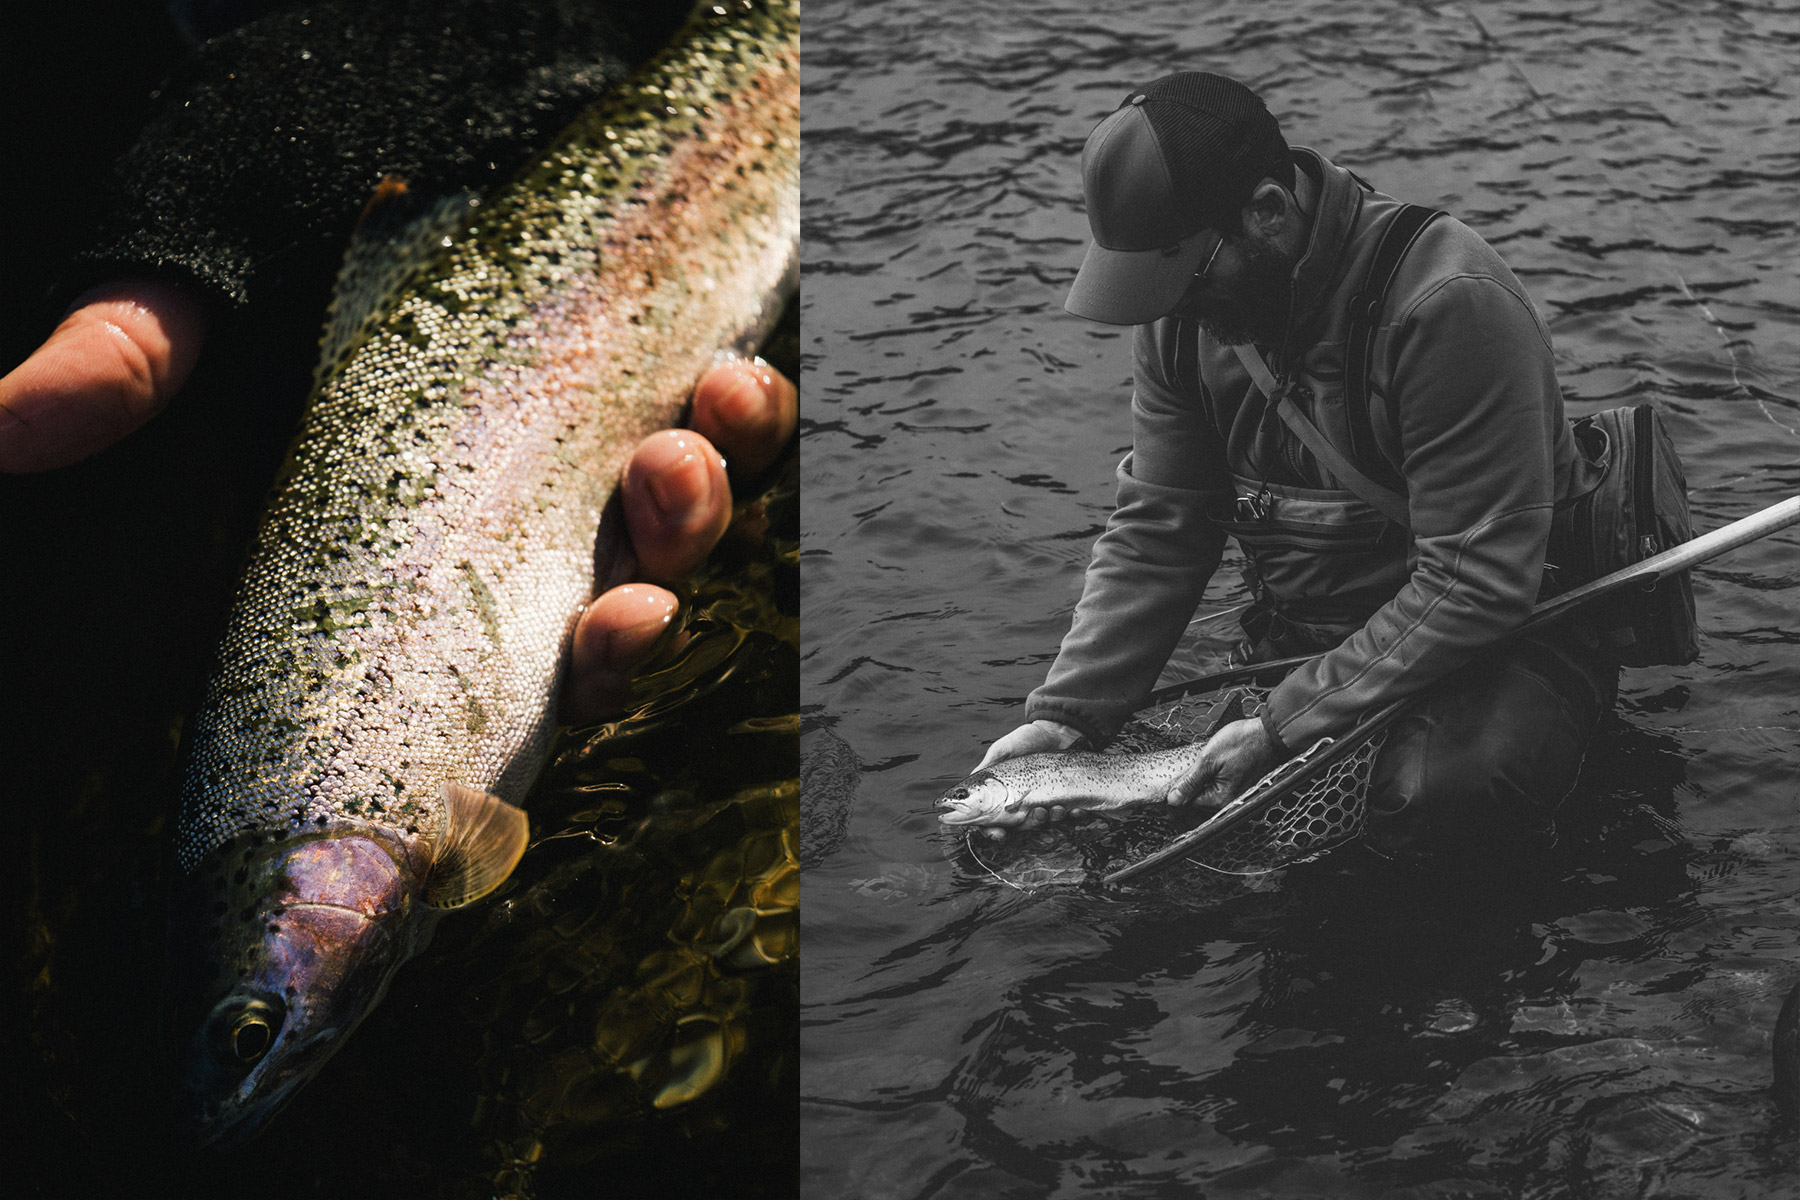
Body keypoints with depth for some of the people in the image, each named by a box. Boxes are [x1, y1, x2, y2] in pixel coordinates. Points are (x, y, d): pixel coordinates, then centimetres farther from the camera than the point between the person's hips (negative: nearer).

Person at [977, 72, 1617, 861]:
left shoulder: (1448, 304, -27)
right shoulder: (1184, 313, -4)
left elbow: (1477, 584, -27)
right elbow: (1155, 531, 0)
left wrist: (1286, 730, -28)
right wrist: (1065, 714, -13)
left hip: (1496, 641, -6)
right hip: (1301, 644, 7)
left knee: (1440, 793, -35)